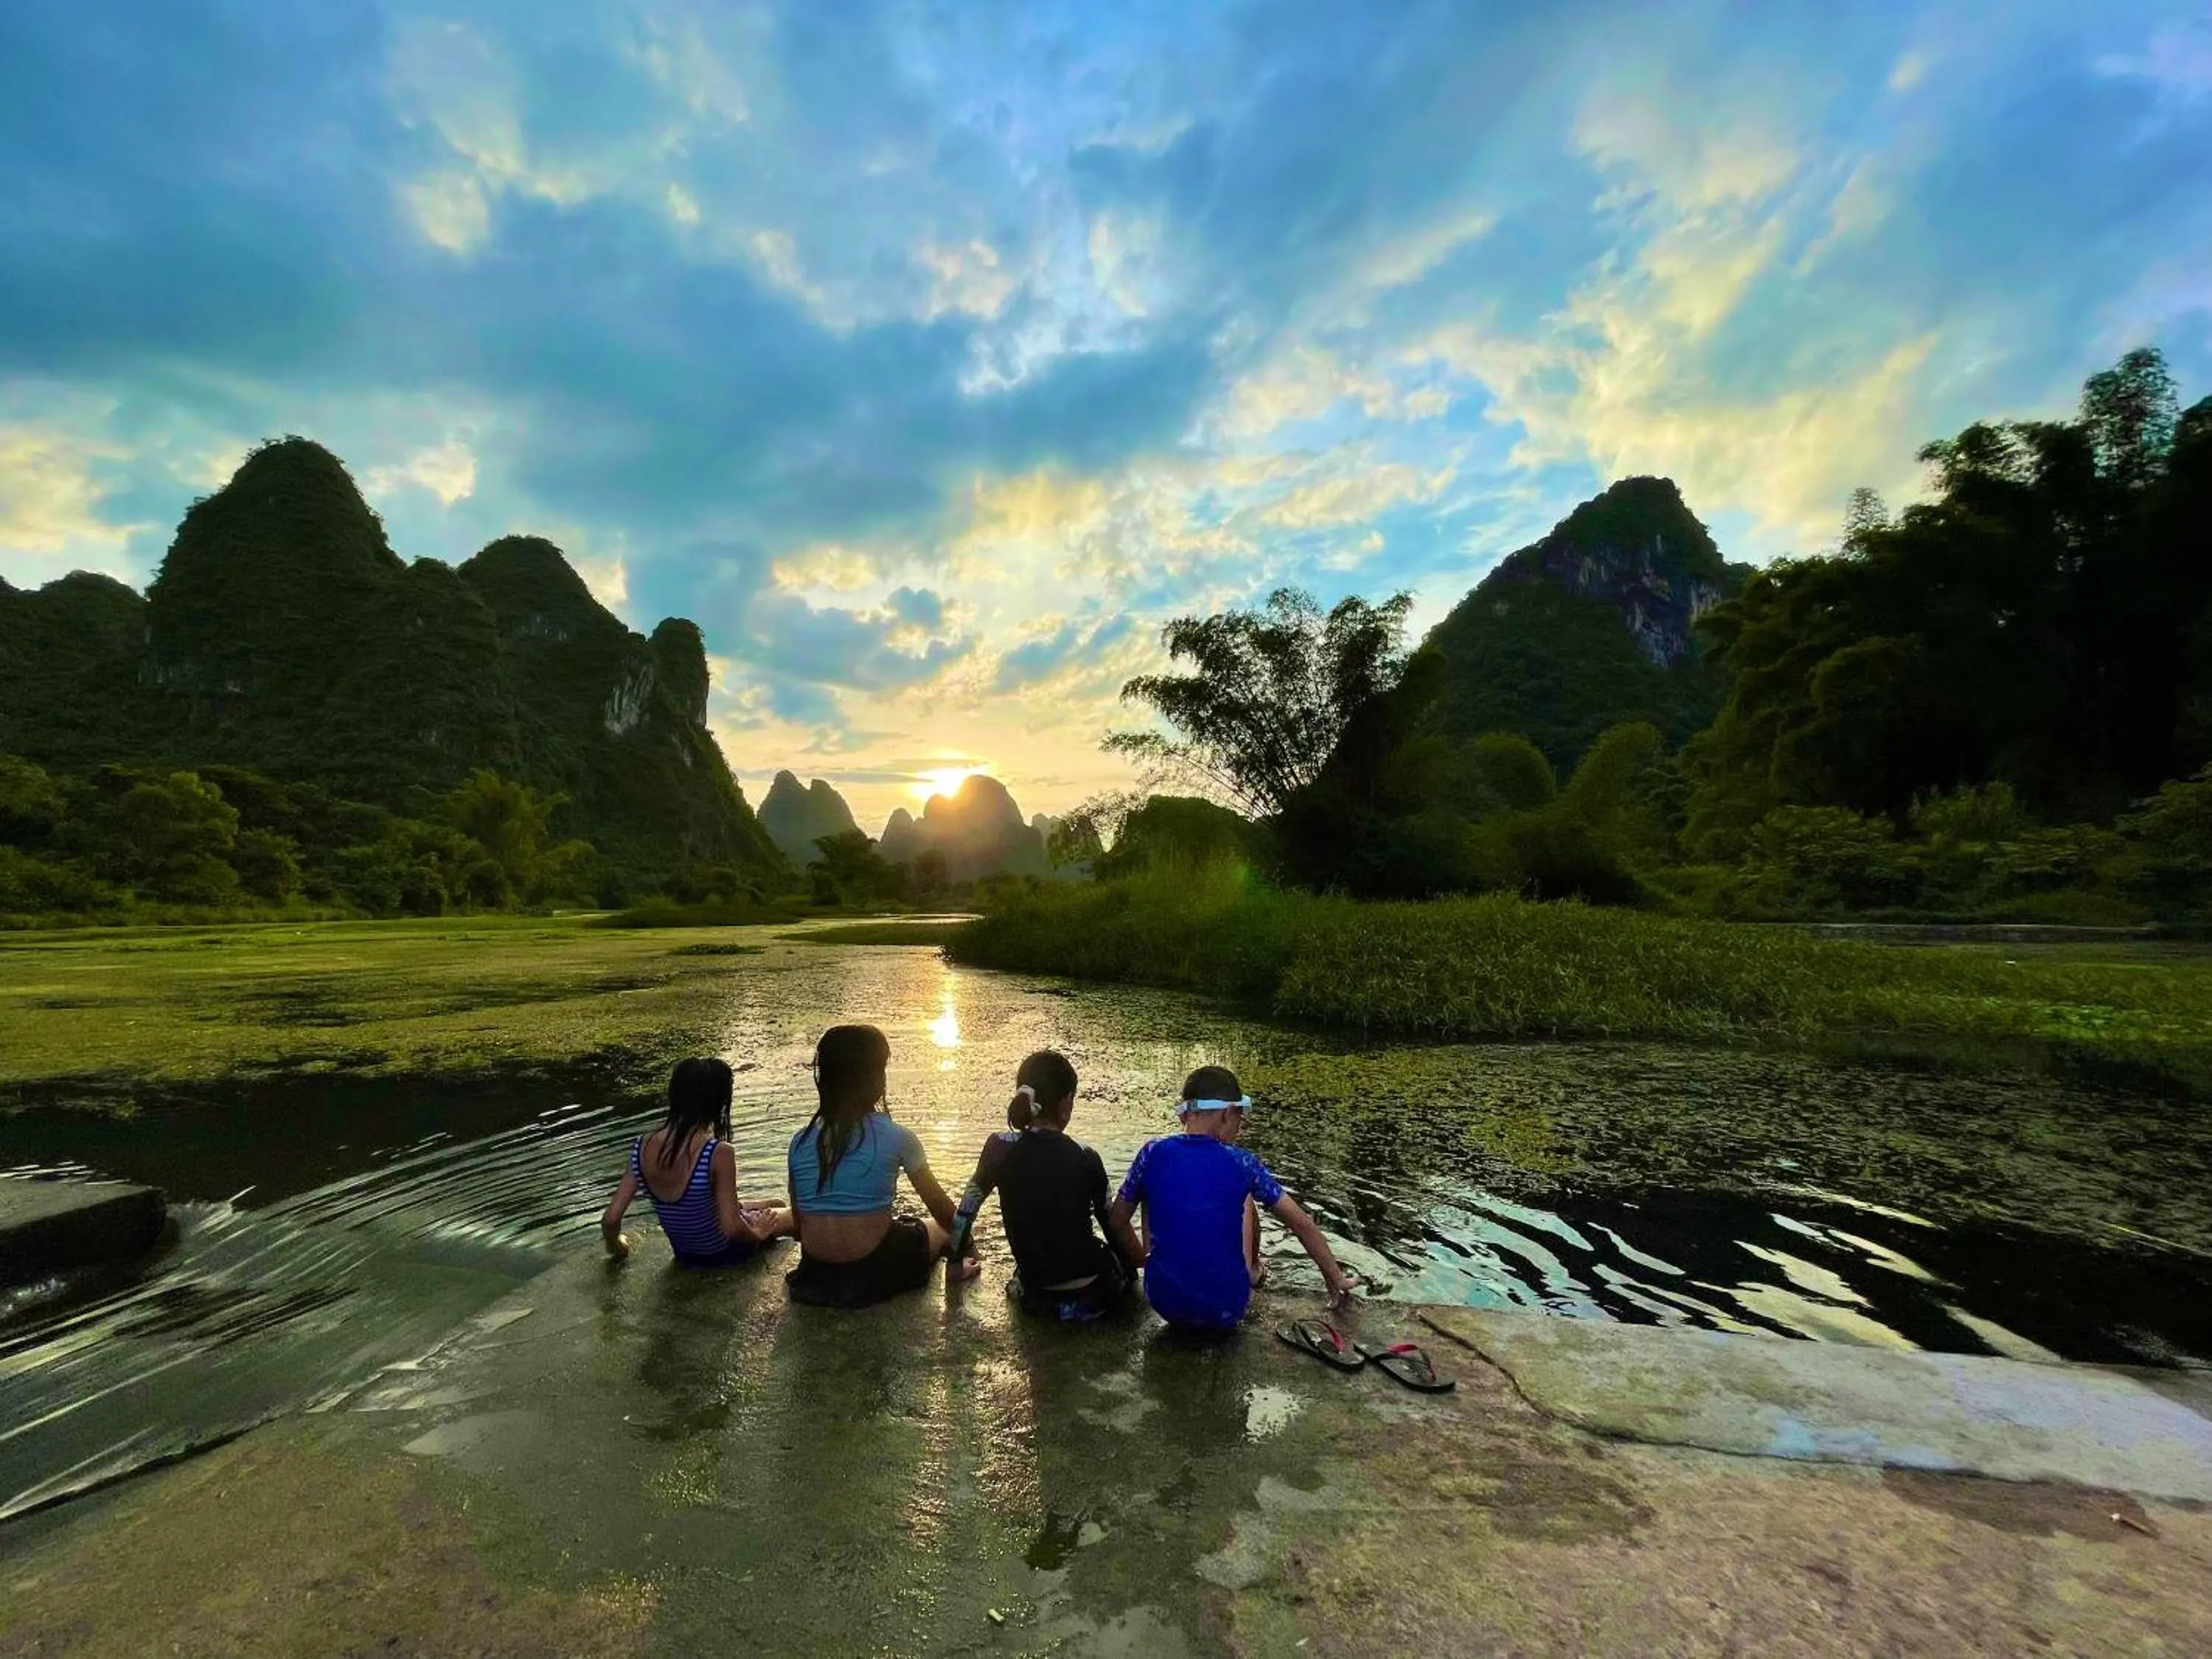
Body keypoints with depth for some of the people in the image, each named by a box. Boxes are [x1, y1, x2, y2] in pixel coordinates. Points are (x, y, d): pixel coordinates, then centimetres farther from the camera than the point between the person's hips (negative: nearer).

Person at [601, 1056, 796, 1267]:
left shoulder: (642, 1147, -16)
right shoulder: (718, 1153, -32)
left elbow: (611, 1219, -11)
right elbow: (731, 1228, -30)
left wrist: (616, 1247, 10)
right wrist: (756, 1234, -9)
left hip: (685, 1256, 6)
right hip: (725, 1252, -6)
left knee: (774, 1205, 29)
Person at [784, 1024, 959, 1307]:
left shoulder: (800, 1142, -2)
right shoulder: (896, 1138, -12)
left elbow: (800, 1225, 6)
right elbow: (941, 1208, 0)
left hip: (816, 1274, 4)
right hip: (874, 1271, -4)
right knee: (940, 1227, 24)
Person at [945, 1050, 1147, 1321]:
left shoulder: (999, 1149, -11)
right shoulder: (1085, 1158, -14)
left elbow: (966, 1209, 0)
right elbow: (1114, 1223, -2)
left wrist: (956, 1264, 18)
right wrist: (1143, 1260, 17)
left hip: (1034, 1285, 3)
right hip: (1089, 1288, -3)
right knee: (1125, 1256, 29)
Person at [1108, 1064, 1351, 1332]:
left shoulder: (1153, 1153, -6)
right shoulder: (1240, 1162, -8)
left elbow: (1116, 1221, 6)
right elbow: (1302, 1224, -1)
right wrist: (1336, 1279, 13)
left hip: (1164, 1303, 1)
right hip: (1226, 1311, -1)